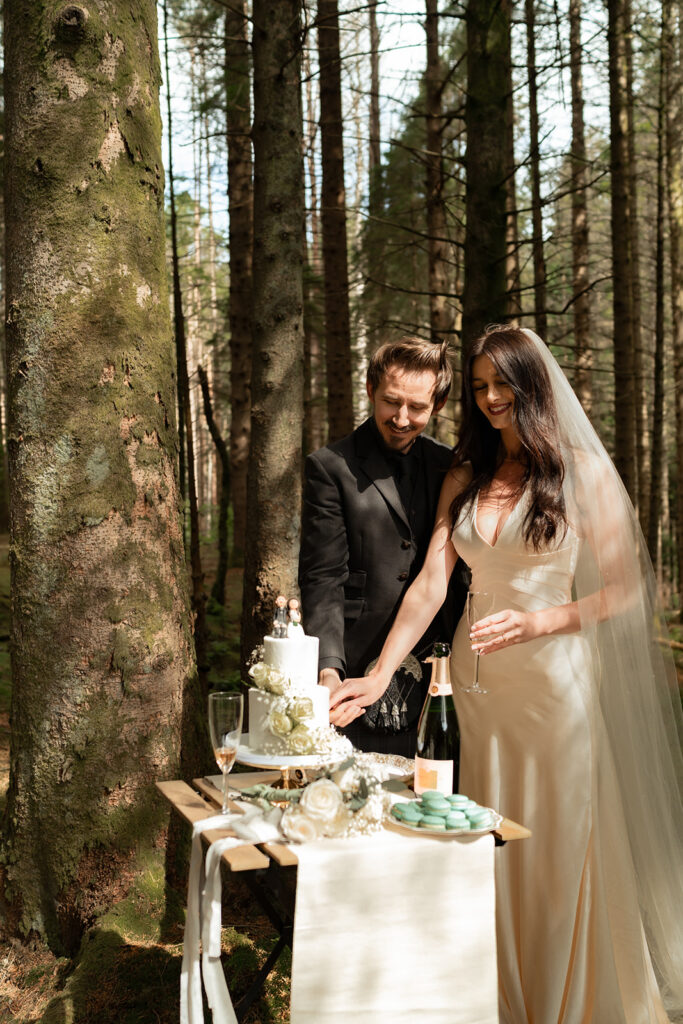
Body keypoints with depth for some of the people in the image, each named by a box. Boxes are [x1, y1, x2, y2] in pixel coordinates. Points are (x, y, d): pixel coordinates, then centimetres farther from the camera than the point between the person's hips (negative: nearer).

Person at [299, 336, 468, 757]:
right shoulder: (331, 467, -5)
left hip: (434, 676, 4)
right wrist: (329, 667, -21)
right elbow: (322, 580, -10)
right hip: (361, 677, -4)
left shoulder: (445, 465, 9)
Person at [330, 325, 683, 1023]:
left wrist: (539, 622, -20)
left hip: (556, 677, -3)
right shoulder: (464, 477, 7)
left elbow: (625, 588, -5)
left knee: (562, 848, 5)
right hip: (482, 681, 4)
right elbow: (430, 583, 0)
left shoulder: (582, 471, -4)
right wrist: (380, 673, -11)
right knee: (493, 847, 12)